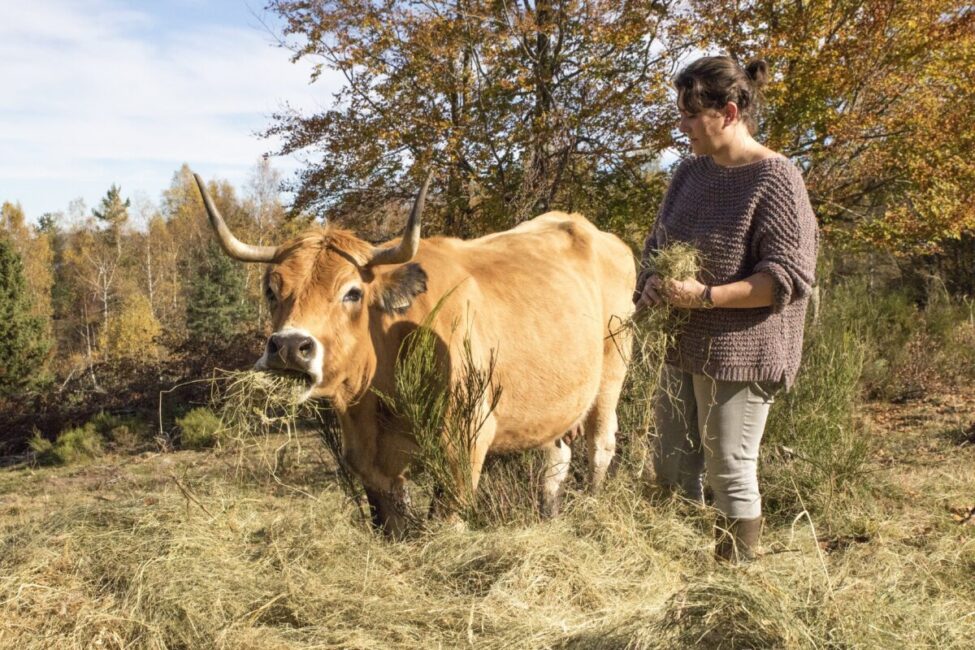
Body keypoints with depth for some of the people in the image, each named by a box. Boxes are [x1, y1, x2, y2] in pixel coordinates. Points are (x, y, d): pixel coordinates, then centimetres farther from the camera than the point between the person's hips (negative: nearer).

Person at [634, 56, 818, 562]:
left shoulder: (776, 179, -12)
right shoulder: (692, 172, 10)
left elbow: (789, 276, -17)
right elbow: (657, 244, 19)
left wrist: (706, 296, -24)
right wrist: (651, 283, -3)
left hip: (739, 350, -7)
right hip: (683, 348, 8)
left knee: (731, 474, 2)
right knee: (671, 468, 13)